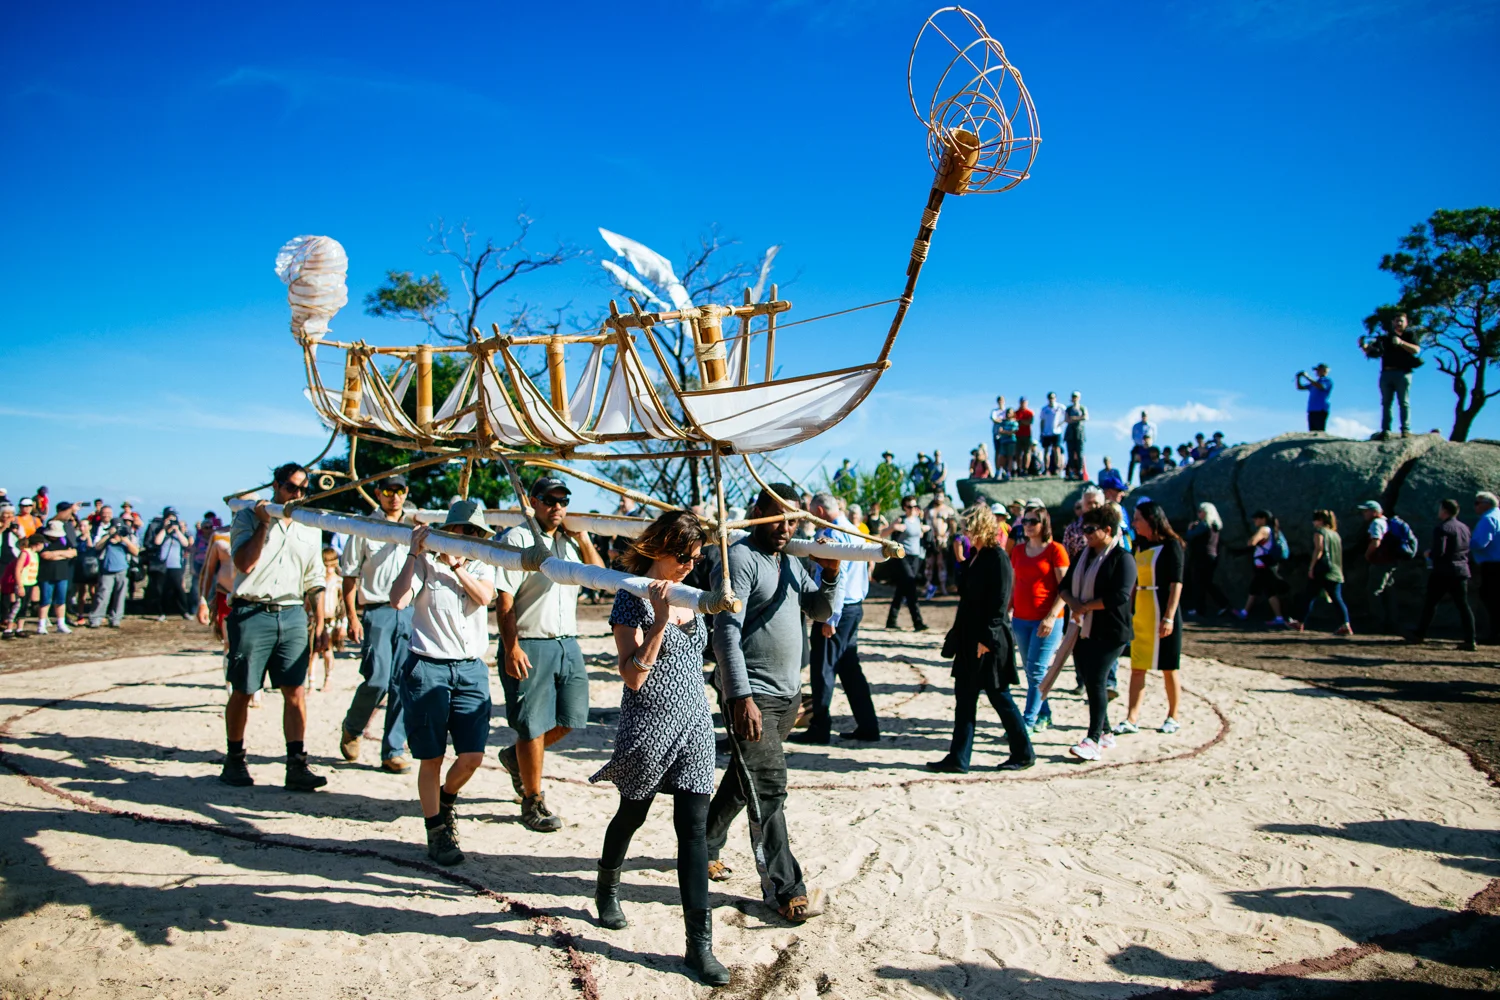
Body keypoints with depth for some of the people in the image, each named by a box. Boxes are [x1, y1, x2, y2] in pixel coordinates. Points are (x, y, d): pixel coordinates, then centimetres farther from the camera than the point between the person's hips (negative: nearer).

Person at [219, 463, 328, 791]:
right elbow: (244, 563, -12)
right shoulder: (248, 517, 3)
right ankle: (234, 761, 20)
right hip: (252, 613, -3)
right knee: (242, 692, 5)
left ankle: (296, 765, -1)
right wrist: (264, 523, -13)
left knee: (296, 691, -3)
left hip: (293, 614, 3)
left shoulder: (310, 527, 14)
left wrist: (320, 623, 11)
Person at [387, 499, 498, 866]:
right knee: (431, 757, 2)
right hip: (427, 667, -3)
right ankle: (437, 831, 19)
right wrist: (415, 553, -12)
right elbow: (398, 599, -14)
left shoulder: (482, 565, 11)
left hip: (471, 669, 3)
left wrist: (455, 563, -13)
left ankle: (447, 798, 32)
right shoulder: (424, 563, 2)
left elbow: (484, 595, -10)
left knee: (472, 756, 0)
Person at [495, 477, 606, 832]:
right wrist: (512, 648, -18)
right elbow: (505, 599, -11)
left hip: (568, 643, 6)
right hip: (529, 645, -6)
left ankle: (515, 756, 35)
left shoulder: (570, 540, 13)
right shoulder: (519, 538, -6)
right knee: (533, 726, 1)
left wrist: (582, 537, -1)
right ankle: (533, 802, 18)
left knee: (570, 718, 9)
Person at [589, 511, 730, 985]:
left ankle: (699, 943, 4)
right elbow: (633, 676, -22)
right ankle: (607, 889, 47)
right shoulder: (633, 599, -13)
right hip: (648, 727, -4)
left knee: (694, 829, 0)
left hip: (694, 724, 5)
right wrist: (659, 622, -29)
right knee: (632, 814, 17)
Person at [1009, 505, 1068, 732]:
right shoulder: (1018, 550, 10)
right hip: (1021, 619, 6)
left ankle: (1028, 721, -5)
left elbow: (1065, 588, -9)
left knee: (1036, 671, -7)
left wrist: (1051, 617, -16)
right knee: (1029, 670, 11)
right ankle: (1044, 715, 24)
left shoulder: (1055, 550, -6)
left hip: (1046, 620, -6)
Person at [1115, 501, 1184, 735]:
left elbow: (1176, 584, -14)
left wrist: (1169, 617, -20)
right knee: (1137, 668, 3)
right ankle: (1132, 719, 4)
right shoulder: (1140, 545, 10)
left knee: (1168, 668, 6)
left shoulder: (1171, 545, -10)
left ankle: (1173, 717, 19)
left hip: (1162, 612, -7)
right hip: (1141, 613, 7)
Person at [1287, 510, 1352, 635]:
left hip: (1321, 571, -6)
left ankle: (1300, 624, 11)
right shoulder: (1336, 534, 19)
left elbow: (1319, 549, -15)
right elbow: (1339, 554, 20)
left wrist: (1311, 567, -16)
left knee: (1309, 597, 4)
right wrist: (1340, 572, 23)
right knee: (1337, 599, 0)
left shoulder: (1319, 531, -2)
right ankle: (1346, 625, -15)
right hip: (1336, 572, 6)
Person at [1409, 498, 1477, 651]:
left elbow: (1438, 551, -22)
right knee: (1463, 605, 5)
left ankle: (1420, 634, 11)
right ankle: (1470, 640, -1)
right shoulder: (1465, 528, 12)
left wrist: (1429, 554, -2)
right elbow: (1468, 550, 18)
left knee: (1430, 602, 4)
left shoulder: (1441, 528, -14)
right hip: (1462, 571, 7)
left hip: (1443, 572, -7)